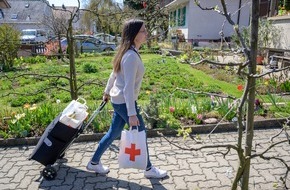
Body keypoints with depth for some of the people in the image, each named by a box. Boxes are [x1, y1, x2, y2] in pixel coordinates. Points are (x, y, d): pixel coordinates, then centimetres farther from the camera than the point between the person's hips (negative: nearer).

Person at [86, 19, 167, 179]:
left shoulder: (127, 52, 7)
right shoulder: (131, 56, -24)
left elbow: (114, 74, 17)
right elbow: (128, 87, -27)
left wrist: (107, 92, 29)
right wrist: (132, 114, -27)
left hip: (118, 100, 9)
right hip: (124, 101, -9)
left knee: (114, 133, 19)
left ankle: (94, 163, 34)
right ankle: (149, 169, 26)